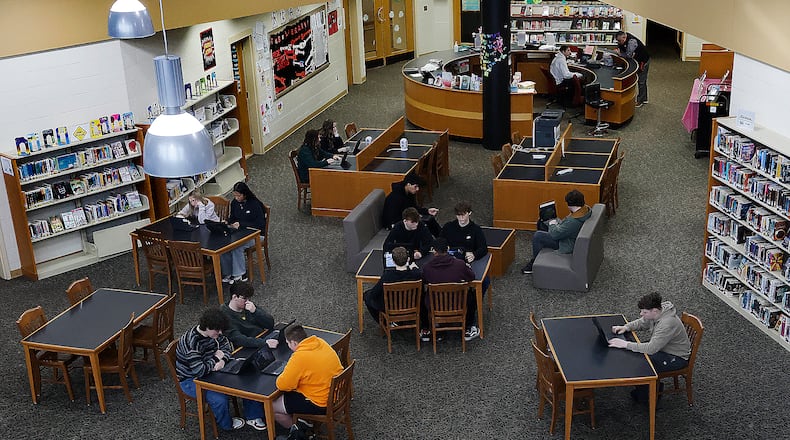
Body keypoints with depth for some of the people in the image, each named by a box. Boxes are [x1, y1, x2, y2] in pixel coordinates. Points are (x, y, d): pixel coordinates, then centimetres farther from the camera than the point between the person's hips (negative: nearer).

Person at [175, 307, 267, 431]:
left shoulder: (213, 332, -9)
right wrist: (216, 358, -20)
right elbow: (199, 371, -37)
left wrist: (222, 360, -18)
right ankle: (226, 424, 4)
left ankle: (252, 416, 14)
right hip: (191, 380, -8)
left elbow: (227, 346, 5)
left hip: (210, 371, 8)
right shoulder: (191, 342, -33)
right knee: (220, 399, -29)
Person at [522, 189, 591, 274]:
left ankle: (535, 262, 13)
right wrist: (558, 222, 0)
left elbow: (555, 234, -28)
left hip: (568, 245, -10)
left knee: (537, 236, -9)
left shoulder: (574, 221, -39)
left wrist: (552, 224, -8)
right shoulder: (586, 208, -10)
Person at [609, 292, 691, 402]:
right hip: (662, 349, 9)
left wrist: (625, 344, -35)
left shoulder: (668, 323, -36)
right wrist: (626, 327, -8)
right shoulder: (655, 313, -9)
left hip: (677, 358, -9)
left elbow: (651, 349, -38)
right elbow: (641, 323, 11)